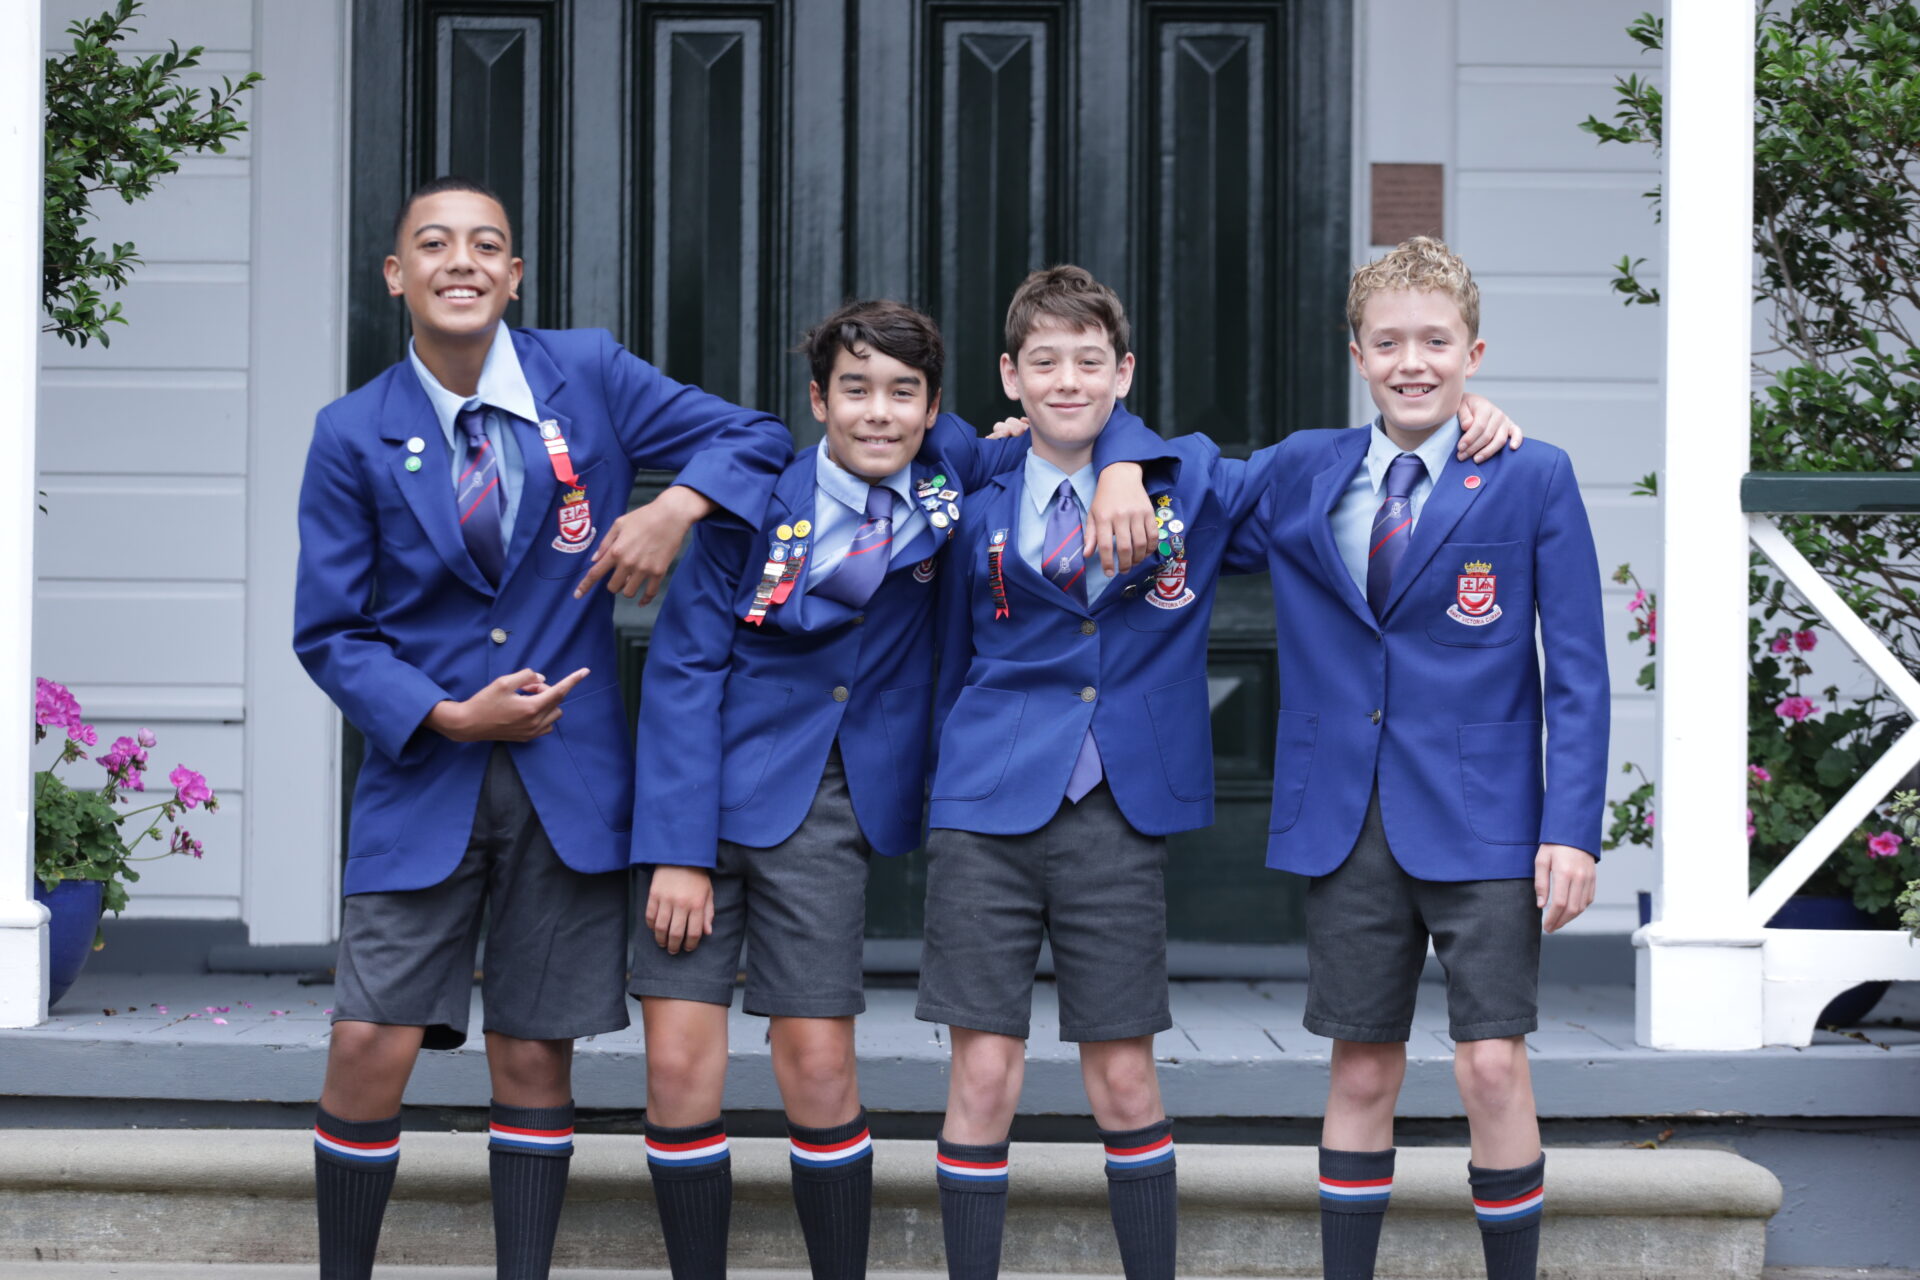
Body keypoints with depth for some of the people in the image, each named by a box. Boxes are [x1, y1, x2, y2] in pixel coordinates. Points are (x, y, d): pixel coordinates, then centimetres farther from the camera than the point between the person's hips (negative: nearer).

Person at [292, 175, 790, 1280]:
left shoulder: (590, 377, 1)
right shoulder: (356, 435, 0)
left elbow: (757, 440, 6)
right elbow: (330, 632, 2)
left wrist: (678, 504, -14)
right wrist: (447, 717, -11)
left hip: (570, 774, 1)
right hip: (424, 774, 0)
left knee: (535, 1058, 7)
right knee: (371, 1048, -6)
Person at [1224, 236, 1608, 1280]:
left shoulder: (1533, 478, -2)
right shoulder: (1303, 473, 7)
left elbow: (1578, 673, -3)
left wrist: (1573, 829, -10)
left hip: (1479, 820, -3)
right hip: (1346, 826, 3)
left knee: (1491, 1065, -6)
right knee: (1362, 1073, 8)